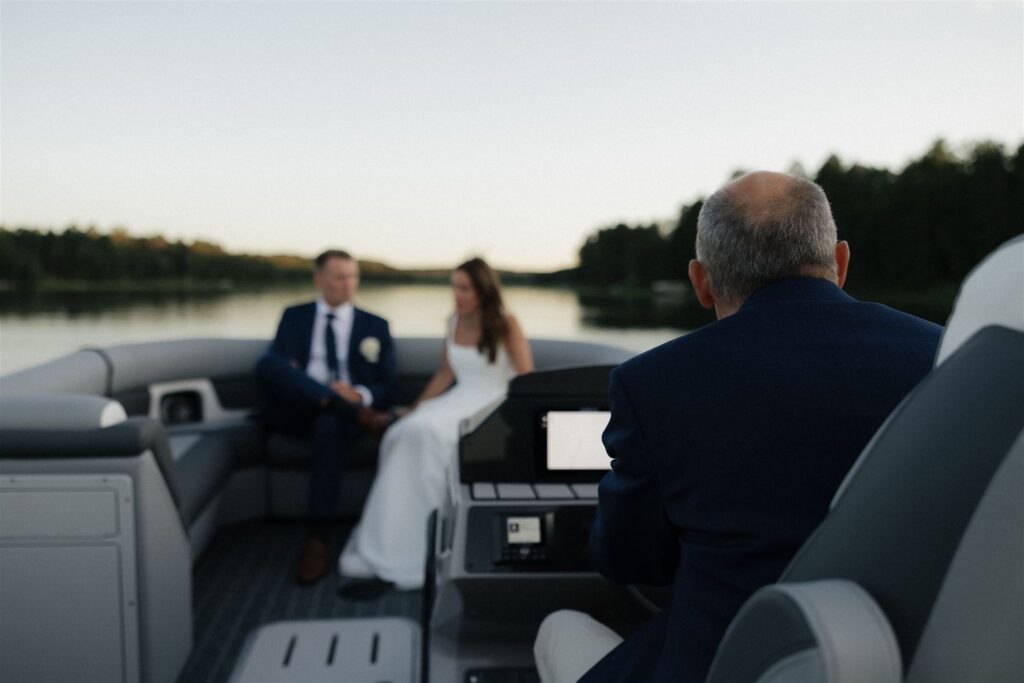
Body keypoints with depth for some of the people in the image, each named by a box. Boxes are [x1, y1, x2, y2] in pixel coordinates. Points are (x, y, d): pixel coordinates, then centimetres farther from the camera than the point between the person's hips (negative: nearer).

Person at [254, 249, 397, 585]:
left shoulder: (376, 326, 15)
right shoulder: (294, 317, 17)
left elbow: (387, 384, 9)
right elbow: (272, 364, 7)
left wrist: (360, 395, -16)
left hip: (349, 405, -1)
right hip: (296, 409, 1)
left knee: (328, 427, -39)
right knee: (266, 365, -31)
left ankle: (317, 541, -33)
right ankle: (359, 416, -34)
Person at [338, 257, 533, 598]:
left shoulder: (506, 325, -4)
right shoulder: (454, 322, 12)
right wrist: (414, 411, 11)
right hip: (459, 401, 6)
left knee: (427, 433, -33)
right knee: (404, 435, -25)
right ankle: (392, 557, -24)